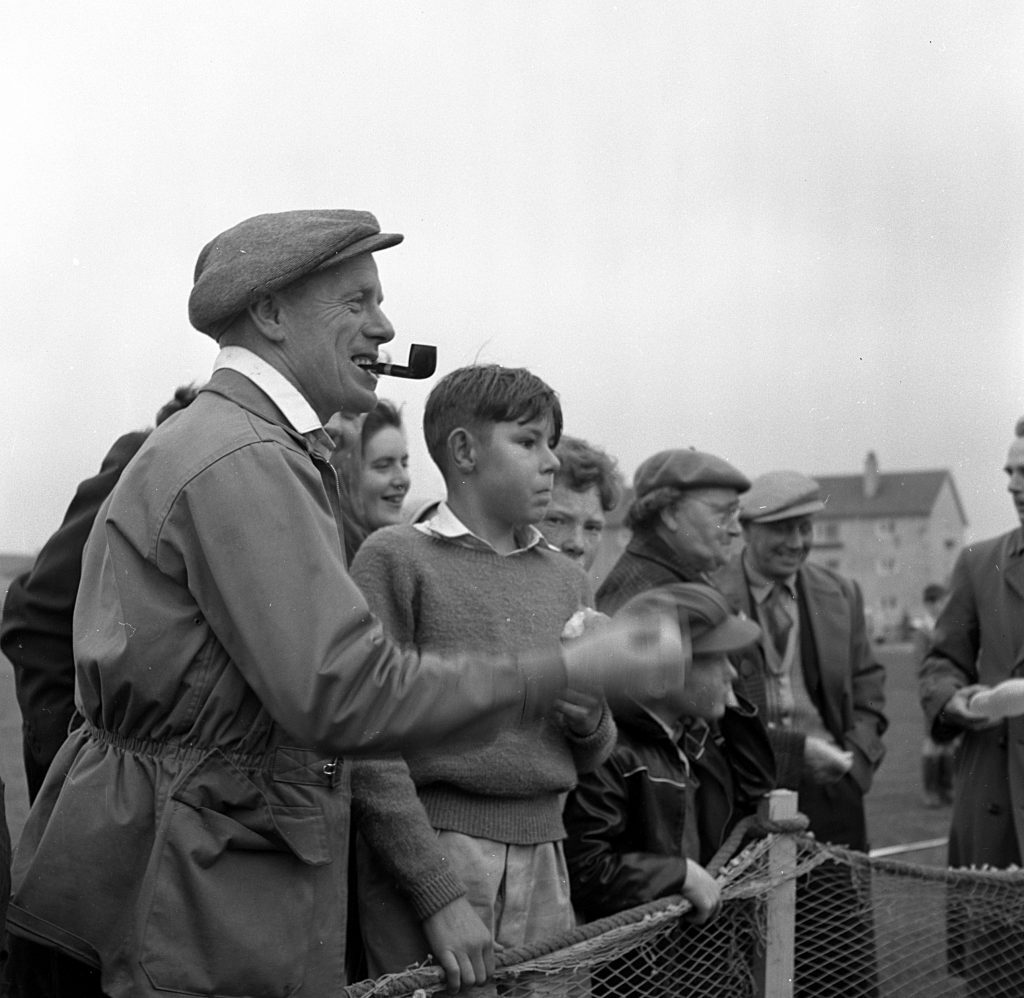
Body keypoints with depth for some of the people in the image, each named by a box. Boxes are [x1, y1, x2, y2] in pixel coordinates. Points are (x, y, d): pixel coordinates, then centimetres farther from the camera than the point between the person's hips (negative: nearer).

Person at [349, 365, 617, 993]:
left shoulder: (568, 579, 12)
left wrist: (591, 718, -5)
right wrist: (439, 894, -15)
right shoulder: (396, 558, -5)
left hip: (544, 864, 5)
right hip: (432, 853, -5)